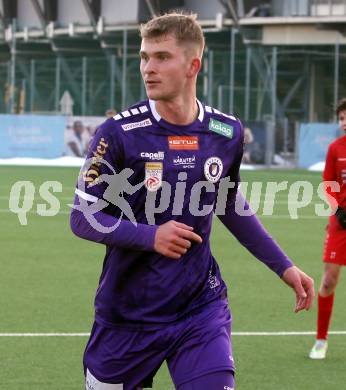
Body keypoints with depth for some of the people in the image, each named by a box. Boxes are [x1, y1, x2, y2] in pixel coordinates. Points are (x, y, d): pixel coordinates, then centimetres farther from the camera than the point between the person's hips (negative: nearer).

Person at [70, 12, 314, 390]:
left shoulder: (227, 133, 0)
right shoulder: (119, 133, -12)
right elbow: (83, 217, -9)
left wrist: (283, 266, 16)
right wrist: (150, 236, -23)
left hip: (201, 307, 2)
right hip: (126, 315, -2)